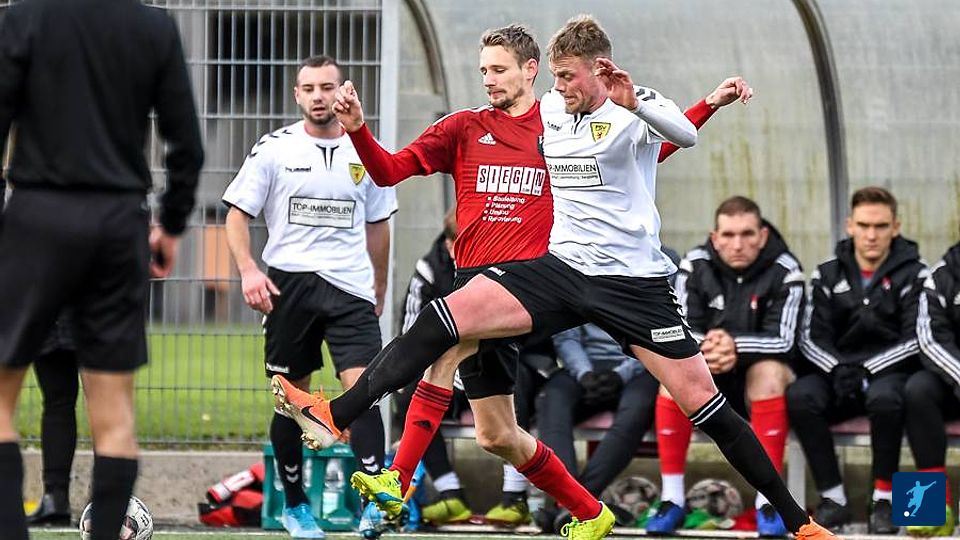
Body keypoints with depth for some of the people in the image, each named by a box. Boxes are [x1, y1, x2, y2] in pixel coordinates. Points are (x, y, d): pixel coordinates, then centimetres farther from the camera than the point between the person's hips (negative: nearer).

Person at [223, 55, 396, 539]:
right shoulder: (274, 149, 1)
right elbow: (237, 214, 2)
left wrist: (380, 287, 22)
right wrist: (248, 271, -12)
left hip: (351, 286, 1)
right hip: (289, 282, -1)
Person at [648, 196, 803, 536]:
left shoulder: (784, 271, -10)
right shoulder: (695, 267, -4)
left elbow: (783, 341, -19)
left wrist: (736, 346, -37)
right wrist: (705, 349, -34)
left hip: (760, 384, -2)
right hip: (708, 386, 2)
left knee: (769, 370, -35)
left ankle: (769, 499, -33)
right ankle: (672, 498, -25)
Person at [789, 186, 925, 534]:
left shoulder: (913, 276, 2)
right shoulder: (828, 276, 11)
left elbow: (915, 340, -7)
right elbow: (812, 337, 3)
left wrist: (868, 370, -20)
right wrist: (838, 369, -19)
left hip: (890, 373, -3)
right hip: (838, 373, 3)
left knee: (884, 397, -39)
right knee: (799, 397, -30)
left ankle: (884, 499, -24)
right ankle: (833, 499, -22)